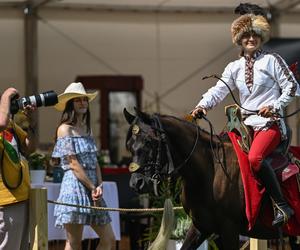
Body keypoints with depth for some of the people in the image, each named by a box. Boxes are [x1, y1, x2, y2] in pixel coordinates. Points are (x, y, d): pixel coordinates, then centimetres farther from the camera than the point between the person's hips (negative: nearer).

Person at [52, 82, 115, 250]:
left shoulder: (87, 129, 18)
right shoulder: (65, 129, -5)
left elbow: (95, 162, 13)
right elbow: (73, 164, -11)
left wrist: (99, 186, -3)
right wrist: (92, 187, -11)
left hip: (92, 188, 8)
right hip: (75, 185, -8)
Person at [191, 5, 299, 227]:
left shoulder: (272, 60, 3)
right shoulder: (234, 67, 15)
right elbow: (219, 90, 6)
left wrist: (275, 105, -12)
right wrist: (203, 105, -12)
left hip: (270, 122, -7)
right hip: (245, 123, 7)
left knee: (254, 158, -31)